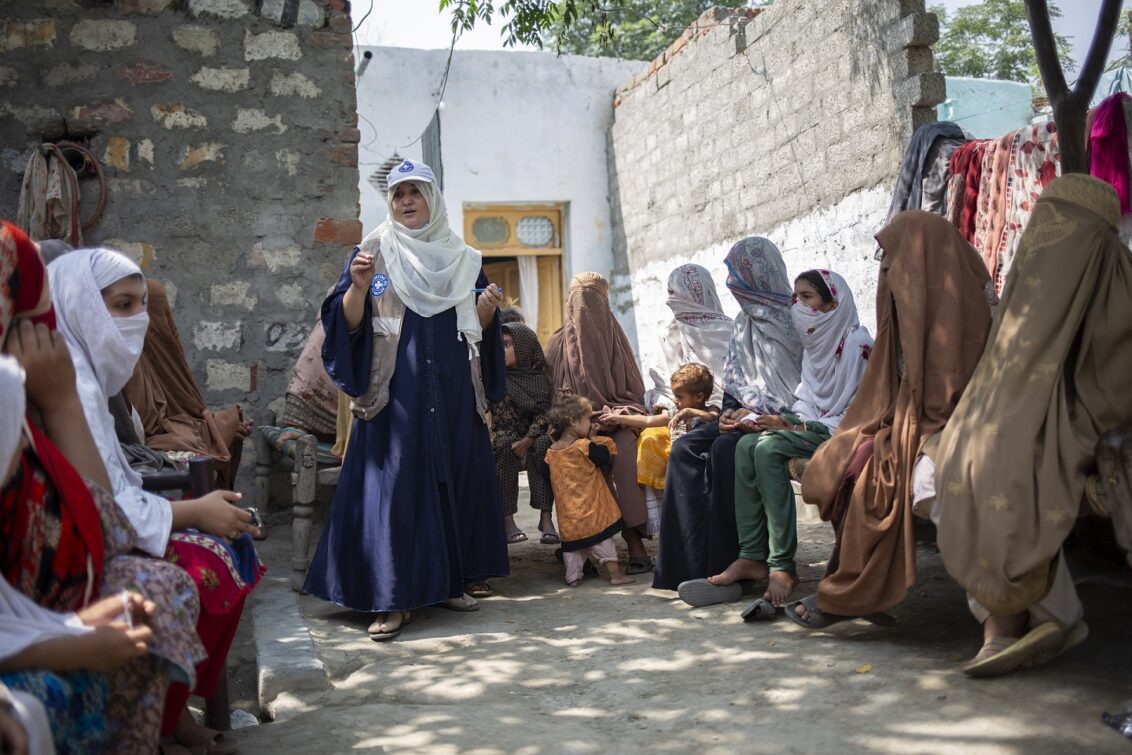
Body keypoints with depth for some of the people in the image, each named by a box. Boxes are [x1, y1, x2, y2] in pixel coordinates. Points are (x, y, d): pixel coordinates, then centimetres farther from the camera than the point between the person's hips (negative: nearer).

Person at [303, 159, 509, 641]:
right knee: (392, 484, -7)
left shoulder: (461, 258, 12)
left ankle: (450, 581, 19)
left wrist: (488, 307, -8)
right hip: (395, 393, -3)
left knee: (456, 479, 5)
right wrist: (358, 288, -23)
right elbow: (349, 324, -4)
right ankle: (392, 599, -2)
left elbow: (480, 328, 13)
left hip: (453, 393, 4)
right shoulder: (374, 252, 4)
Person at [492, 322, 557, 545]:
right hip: (505, 437, 0)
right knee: (505, 447, -33)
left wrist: (528, 440, -22)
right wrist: (516, 443, -20)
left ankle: (546, 516, -33)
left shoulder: (540, 374, -1)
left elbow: (544, 411, -8)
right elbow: (498, 415, -8)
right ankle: (507, 519, -32)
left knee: (542, 445, -32)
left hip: (535, 437, 0)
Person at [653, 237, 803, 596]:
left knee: (724, 450, -32)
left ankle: (727, 562, -20)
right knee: (685, 448, -16)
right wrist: (729, 411, -3)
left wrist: (753, 412, -18)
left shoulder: (792, 321, -7)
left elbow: (798, 389, -13)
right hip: (742, 414, 7)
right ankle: (691, 560, -17)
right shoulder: (744, 323, 16)